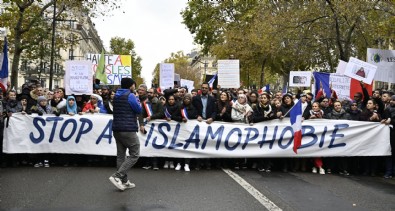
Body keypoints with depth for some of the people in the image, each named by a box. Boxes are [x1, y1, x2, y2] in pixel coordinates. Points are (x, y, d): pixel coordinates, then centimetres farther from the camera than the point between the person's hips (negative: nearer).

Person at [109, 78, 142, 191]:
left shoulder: (116, 96, 14)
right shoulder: (130, 96, -10)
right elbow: (139, 110, -5)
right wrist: (137, 100, 13)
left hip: (117, 129, 9)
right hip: (128, 130, -8)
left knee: (121, 155, 9)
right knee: (134, 155, -2)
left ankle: (124, 181, 13)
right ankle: (117, 176, -11)